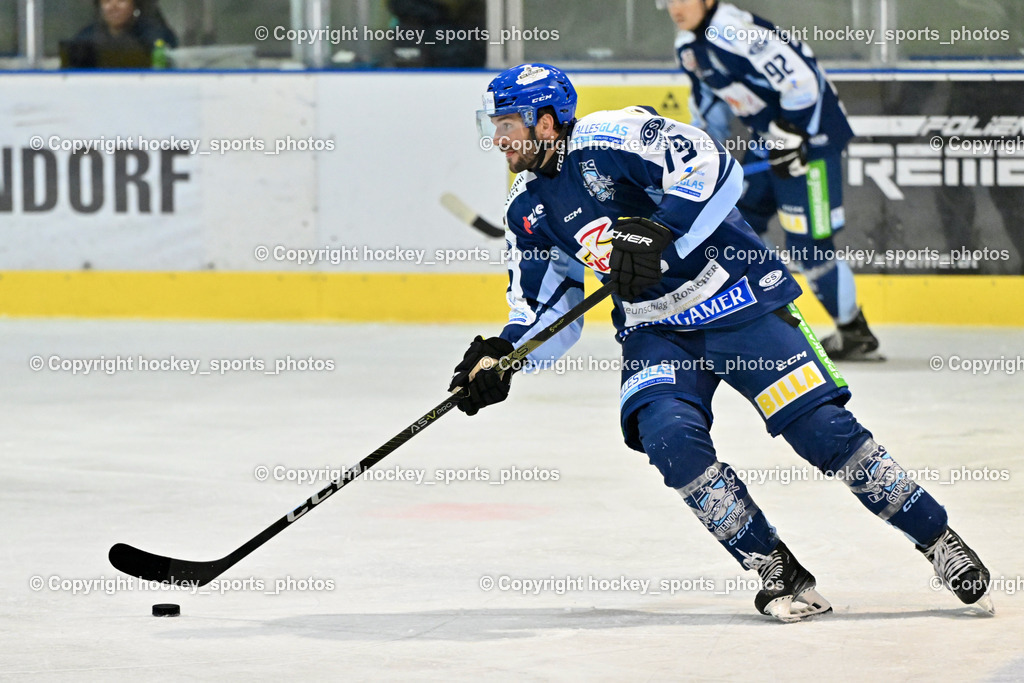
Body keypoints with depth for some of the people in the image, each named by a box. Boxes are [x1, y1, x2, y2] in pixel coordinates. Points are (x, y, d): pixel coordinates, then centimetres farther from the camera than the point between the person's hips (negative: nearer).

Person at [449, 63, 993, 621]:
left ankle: (940, 542, 1)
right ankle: (777, 572, -12)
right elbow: (545, 313, 14)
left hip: (736, 298, -6)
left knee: (822, 428, -12)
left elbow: (712, 168, -27)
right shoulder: (528, 210, 8)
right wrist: (499, 357, -3)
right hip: (655, 333, 6)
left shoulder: (608, 141, -16)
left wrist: (657, 233, -34)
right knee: (670, 438, -22)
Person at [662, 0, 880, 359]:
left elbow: (802, 79, -28)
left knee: (807, 241, -11)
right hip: (767, 138, 10)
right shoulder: (688, 46, 6)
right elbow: (708, 98, 22)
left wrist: (789, 138, -25)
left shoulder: (741, 32, -26)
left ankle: (855, 333, 3)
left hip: (812, 132, -10)